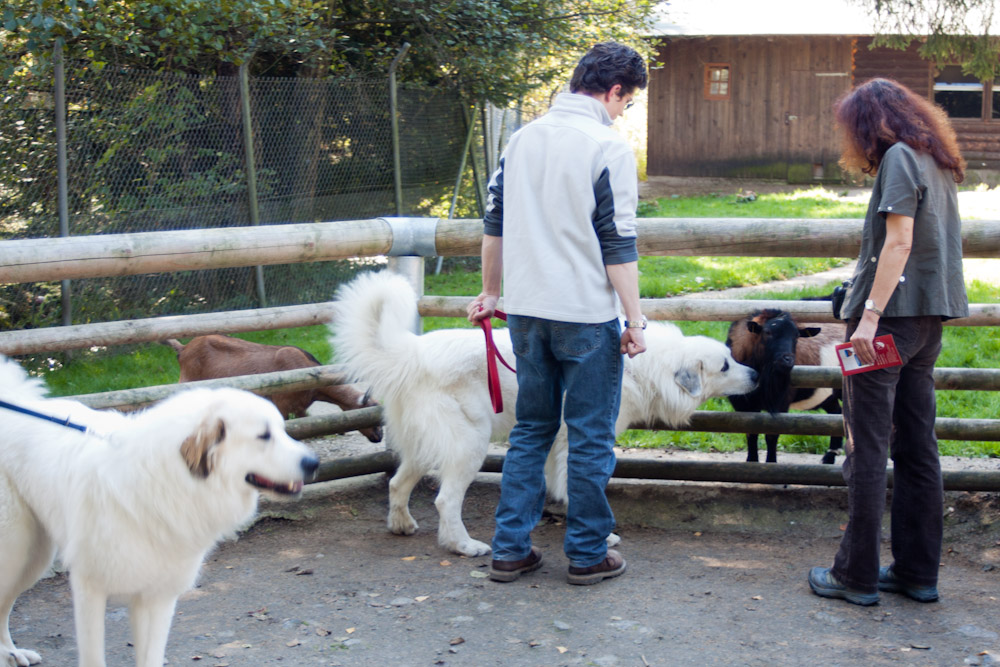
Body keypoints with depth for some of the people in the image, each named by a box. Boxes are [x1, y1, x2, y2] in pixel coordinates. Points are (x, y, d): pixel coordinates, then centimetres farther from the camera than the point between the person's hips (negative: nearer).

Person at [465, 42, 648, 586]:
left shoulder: (522, 139, 8)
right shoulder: (609, 148, -11)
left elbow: (494, 224, 14)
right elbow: (618, 244, -13)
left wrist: (491, 292, 24)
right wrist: (635, 320, -8)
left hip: (527, 312, 6)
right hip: (588, 315, -6)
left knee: (531, 429, 15)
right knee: (590, 437, 6)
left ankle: (510, 549, 16)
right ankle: (588, 554, 15)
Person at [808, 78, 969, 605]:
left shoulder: (899, 157, -9)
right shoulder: (938, 161, 17)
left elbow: (899, 241, -17)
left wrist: (870, 315, -20)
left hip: (892, 317, -9)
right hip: (928, 321, 9)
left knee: (867, 447, -3)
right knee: (916, 446, 11)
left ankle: (857, 575, 2)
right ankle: (918, 572, 17)